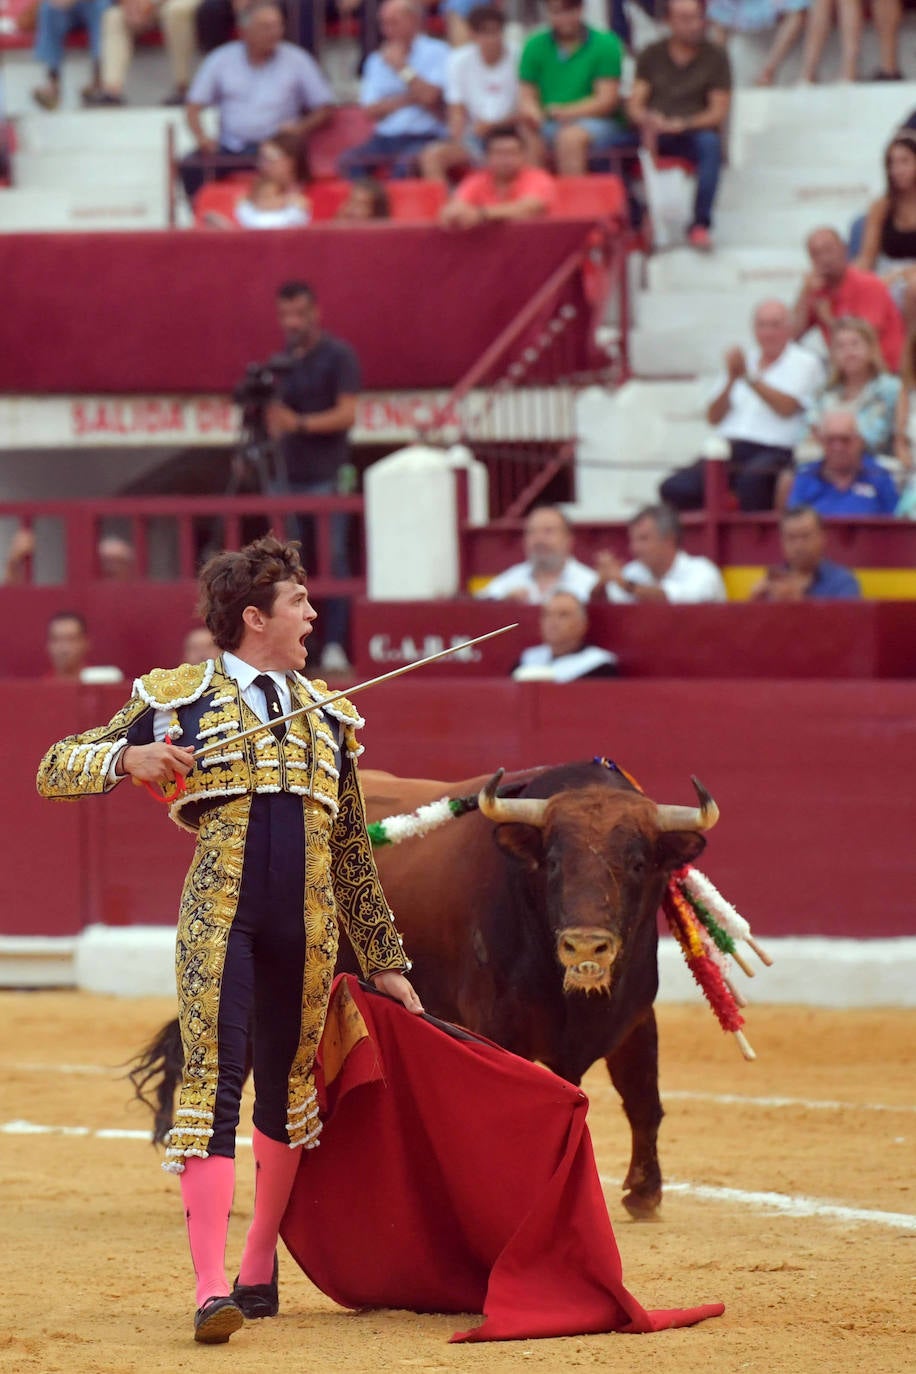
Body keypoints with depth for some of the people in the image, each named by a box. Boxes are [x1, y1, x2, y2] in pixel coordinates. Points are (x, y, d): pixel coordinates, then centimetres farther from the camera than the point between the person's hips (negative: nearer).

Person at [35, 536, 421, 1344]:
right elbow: (55, 770, 7)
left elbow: (352, 853, 23)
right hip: (220, 912, -4)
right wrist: (126, 759, -13)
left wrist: (385, 962, 23)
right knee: (213, 1081, -13)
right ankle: (212, 1292, -17)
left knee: (287, 1089, 10)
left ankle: (260, 1271, 26)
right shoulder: (178, 698, 6)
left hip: (307, 927, 4)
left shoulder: (327, 716, 19)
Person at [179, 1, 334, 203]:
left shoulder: (297, 61, 7)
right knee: (189, 167, -28)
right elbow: (194, 107, 11)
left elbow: (324, 109, 9)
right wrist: (202, 137, -9)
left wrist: (301, 129, -11)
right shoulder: (221, 60, 11)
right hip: (229, 145, 2)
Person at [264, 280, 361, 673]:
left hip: (326, 474, -6)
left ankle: (335, 645, -10)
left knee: (333, 559, -9)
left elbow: (346, 415, -10)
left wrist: (300, 423, -20)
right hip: (289, 475, 6)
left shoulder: (338, 356, -3)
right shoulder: (283, 360, 16)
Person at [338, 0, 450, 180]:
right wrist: (407, 99, -4)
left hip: (424, 137, -5)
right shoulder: (377, 60, 18)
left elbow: (429, 96, -11)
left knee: (406, 164, -38)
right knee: (348, 161, -25)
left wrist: (401, 67, -2)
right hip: (385, 137, 5)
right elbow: (371, 111, 9)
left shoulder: (436, 52, 4)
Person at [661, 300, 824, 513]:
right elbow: (714, 417, 16)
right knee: (674, 488, -21)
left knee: (752, 480, -41)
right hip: (730, 447, 5)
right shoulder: (741, 358, 23)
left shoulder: (804, 363, 8)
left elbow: (786, 408, -9)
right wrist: (731, 380, -1)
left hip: (775, 452, -5)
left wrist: (749, 377, -14)